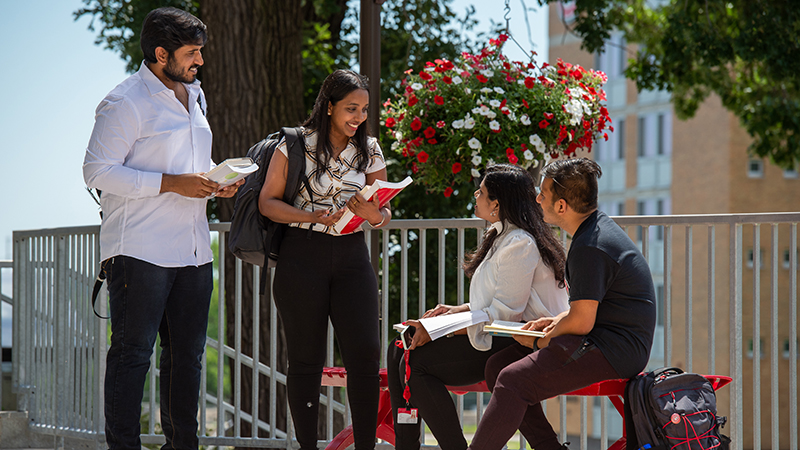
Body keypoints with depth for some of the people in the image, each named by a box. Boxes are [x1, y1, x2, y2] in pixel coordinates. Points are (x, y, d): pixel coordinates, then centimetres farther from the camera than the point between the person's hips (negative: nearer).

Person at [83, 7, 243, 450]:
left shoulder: (192, 94, 18)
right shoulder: (125, 102, -9)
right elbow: (98, 171, -15)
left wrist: (214, 181, 8)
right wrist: (172, 183, -19)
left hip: (193, 251, 8)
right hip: (140, 251, -8)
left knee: (187, 354, 10)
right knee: (132, 351, -6)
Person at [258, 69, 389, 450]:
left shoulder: (369, 150, 10)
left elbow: (385, 211, 10)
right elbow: (267, 203, -2)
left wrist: (376, 216, -14)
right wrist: (312, 216, -17)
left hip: (351, 256, 3)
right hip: (302, 257, -3)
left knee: (366, 353, -8)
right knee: (306, 358, 2)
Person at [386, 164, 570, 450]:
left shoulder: (520, 245, -16)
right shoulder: (502, 236, 17)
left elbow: (504, 313, -21)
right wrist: (457, 311, 6)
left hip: (518, 344, -11)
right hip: (500, 337, 11)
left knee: (416, 364, -21)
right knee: (398, 352, 2)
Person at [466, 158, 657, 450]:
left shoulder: (589, 249, -18)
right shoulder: (600, 227, 15)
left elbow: (581, 322, -19)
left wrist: (538, 342, -3)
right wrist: (556, 322, 9)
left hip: (612, 350, -11)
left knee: (513, 380, -22)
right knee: (497, 366, 5)